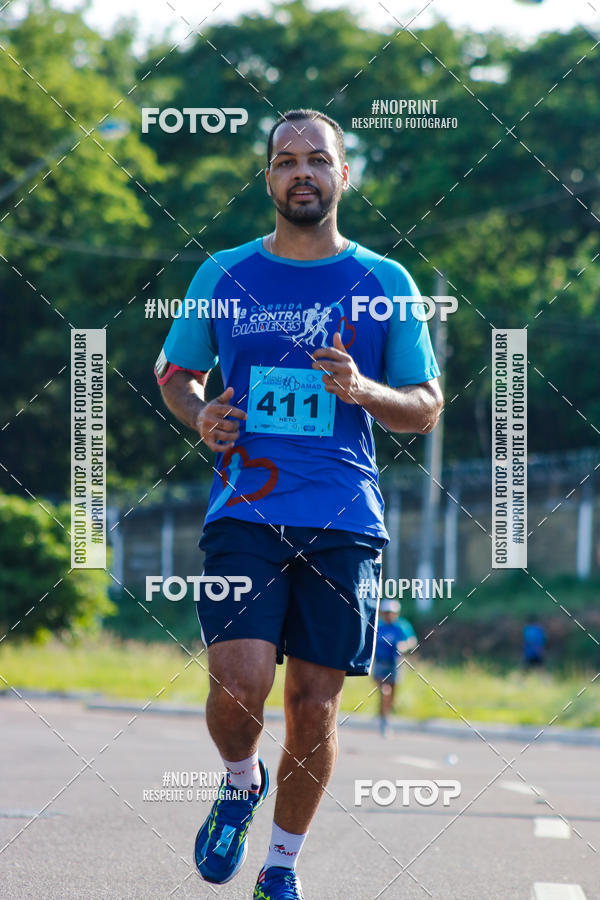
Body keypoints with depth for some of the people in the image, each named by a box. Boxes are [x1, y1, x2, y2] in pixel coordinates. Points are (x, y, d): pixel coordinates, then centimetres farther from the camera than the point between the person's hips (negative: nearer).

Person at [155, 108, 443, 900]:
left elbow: (427, 411, 9)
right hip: (244, 513, 0)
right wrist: (199, 417, 0)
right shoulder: (222, 275, 9)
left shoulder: (384, 283, 6)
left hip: (344, 522, 0)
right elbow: (175, 372, 22)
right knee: (239, 684, -17)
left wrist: (364, 390, -11)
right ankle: (240, 783, 17)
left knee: (315, 708, 1)